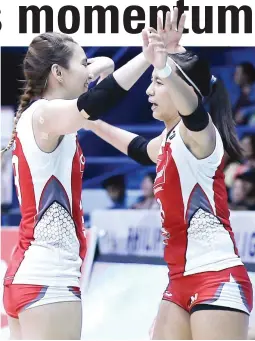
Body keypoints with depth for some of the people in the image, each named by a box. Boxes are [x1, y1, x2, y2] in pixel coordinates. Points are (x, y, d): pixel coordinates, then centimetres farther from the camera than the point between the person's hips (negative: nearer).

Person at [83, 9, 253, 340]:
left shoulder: (199, 134, -11)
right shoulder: (167, 141, 16)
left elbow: (192, 106, -36)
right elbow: (138, 147, 40)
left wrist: (165, 70, -56)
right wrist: (94, 124, 46)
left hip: (217, 279, -10)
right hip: (181, 282, 10)